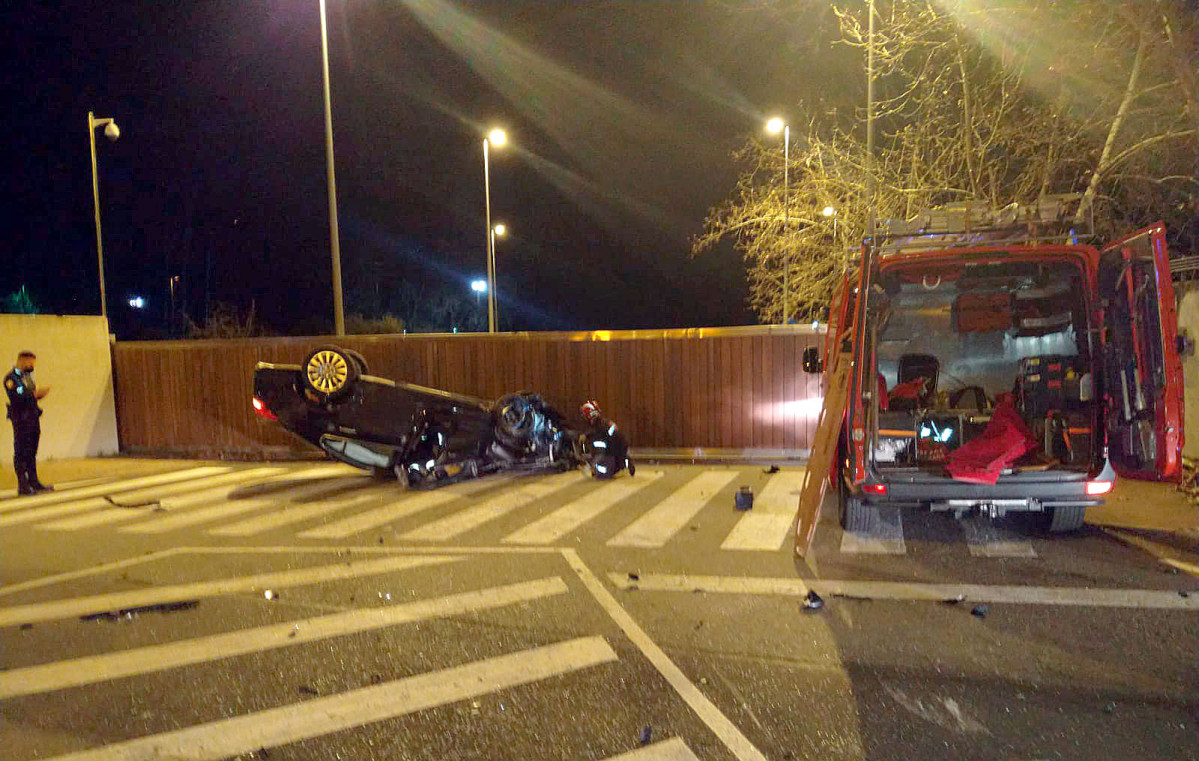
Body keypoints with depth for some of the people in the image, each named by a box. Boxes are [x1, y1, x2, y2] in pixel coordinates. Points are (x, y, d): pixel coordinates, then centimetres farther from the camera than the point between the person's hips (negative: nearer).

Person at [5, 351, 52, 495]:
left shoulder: (28, 376, 17)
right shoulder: (10, 378, -8)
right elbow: (15, 398, -19)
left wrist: (40, 394, 3)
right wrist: (34, 394, -23)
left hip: (33, 418, 8)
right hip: (21, 419, -8)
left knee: (31, 452, 11)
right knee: (21, 453, -5)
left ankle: (33, 482, 16)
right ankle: (22, 485, -3)